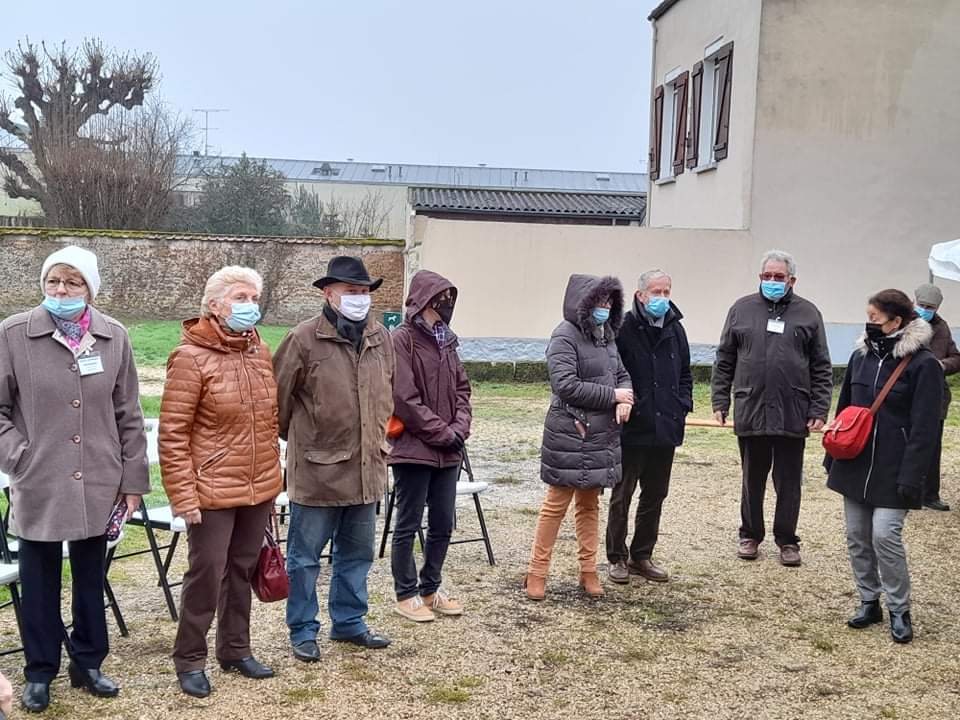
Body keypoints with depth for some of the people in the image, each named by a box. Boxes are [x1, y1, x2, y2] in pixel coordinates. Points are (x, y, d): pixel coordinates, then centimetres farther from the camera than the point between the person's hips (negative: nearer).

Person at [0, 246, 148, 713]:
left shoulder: (114, 337, 1)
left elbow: (129, 415, 4)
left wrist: (134, 478, 4)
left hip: (98, 485, 2)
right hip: (37, 485, -2)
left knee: (91, 579, 15)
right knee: (39, 582, 10)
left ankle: (88, 664, 31)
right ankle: (39, 673, 26)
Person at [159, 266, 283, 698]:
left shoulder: (260, 351, 8)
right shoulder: (191, 357, -12)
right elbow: (172, 434, -13)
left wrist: (271, 474, 16)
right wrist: (183, 496, -16)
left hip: (259, 488, 6)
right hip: (213, 492, -6)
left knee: (243, 570, 16)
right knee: (206, 574, 2)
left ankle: (235, 649, 30)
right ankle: (189, 659, 18)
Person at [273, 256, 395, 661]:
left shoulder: (381, 338, 6)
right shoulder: (305, 339, -13)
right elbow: (278, 395, -5)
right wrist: (299, 439, 6)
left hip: (366, 469, 6)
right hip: (317, 469, -6)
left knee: (357, 553, 18)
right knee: (305, 556, 7)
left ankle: (349, 622, 33)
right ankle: (302, 631, 21)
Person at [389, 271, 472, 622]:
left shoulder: (446, 340, 12)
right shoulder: (402, 340, -11)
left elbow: (462, 389, 14)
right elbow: (405, 399, -16)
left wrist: (459, 429, -3)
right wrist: (443, 433, -13)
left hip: (448, 452, 7)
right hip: (413, 448, -7)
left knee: (443, 525, 13)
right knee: (408, 526, 5)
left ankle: (430, 589, 28)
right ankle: (405, 595, 17)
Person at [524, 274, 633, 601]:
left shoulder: (606, 336, 13)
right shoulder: (565, 336, -13)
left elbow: (622, 374, 17)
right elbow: (567, 386, -21)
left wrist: (625, 400, -7)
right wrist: (612, 396, -14)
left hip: (602, 435, 8)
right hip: (570, 434, -8)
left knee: (590, 504, 14)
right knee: (556, 504, 0)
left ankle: (588, 571, 23)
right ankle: (536, 573, 10)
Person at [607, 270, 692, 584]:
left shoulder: (675, 330, 9)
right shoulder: (624, 329, -10)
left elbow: (685, 374, 19)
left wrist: (682, 404, 6)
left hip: (665, 430, 6)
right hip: (631, 429, -5)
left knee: (655, 496, 14)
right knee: (622, 496, 5)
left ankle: (642, 556, 27)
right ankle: (617, 558, 18)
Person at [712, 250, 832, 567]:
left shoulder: (808, 313, 4)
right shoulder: (741, 309, 6)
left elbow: (822, 369, 4)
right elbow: (724, 361, 8)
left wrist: (819, 411, -3)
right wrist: (720, 403, 3)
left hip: (793, 416, -1)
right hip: (750, 413, 1)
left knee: (789, 483, 8)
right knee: (752, 481, 12)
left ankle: (787, 540, 20)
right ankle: (750, 535, 26)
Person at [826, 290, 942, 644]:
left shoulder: (923, 364, -11)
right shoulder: (861, 356, 8)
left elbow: (924, 427, -13)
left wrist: (911, 476, -17)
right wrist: (833, 456, 16)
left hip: (892, 469, -6)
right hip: (855, 465, 6)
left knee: (885, 536, -9)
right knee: (857, 536, 9)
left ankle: (899, 611, 8)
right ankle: (869, 602, 24)